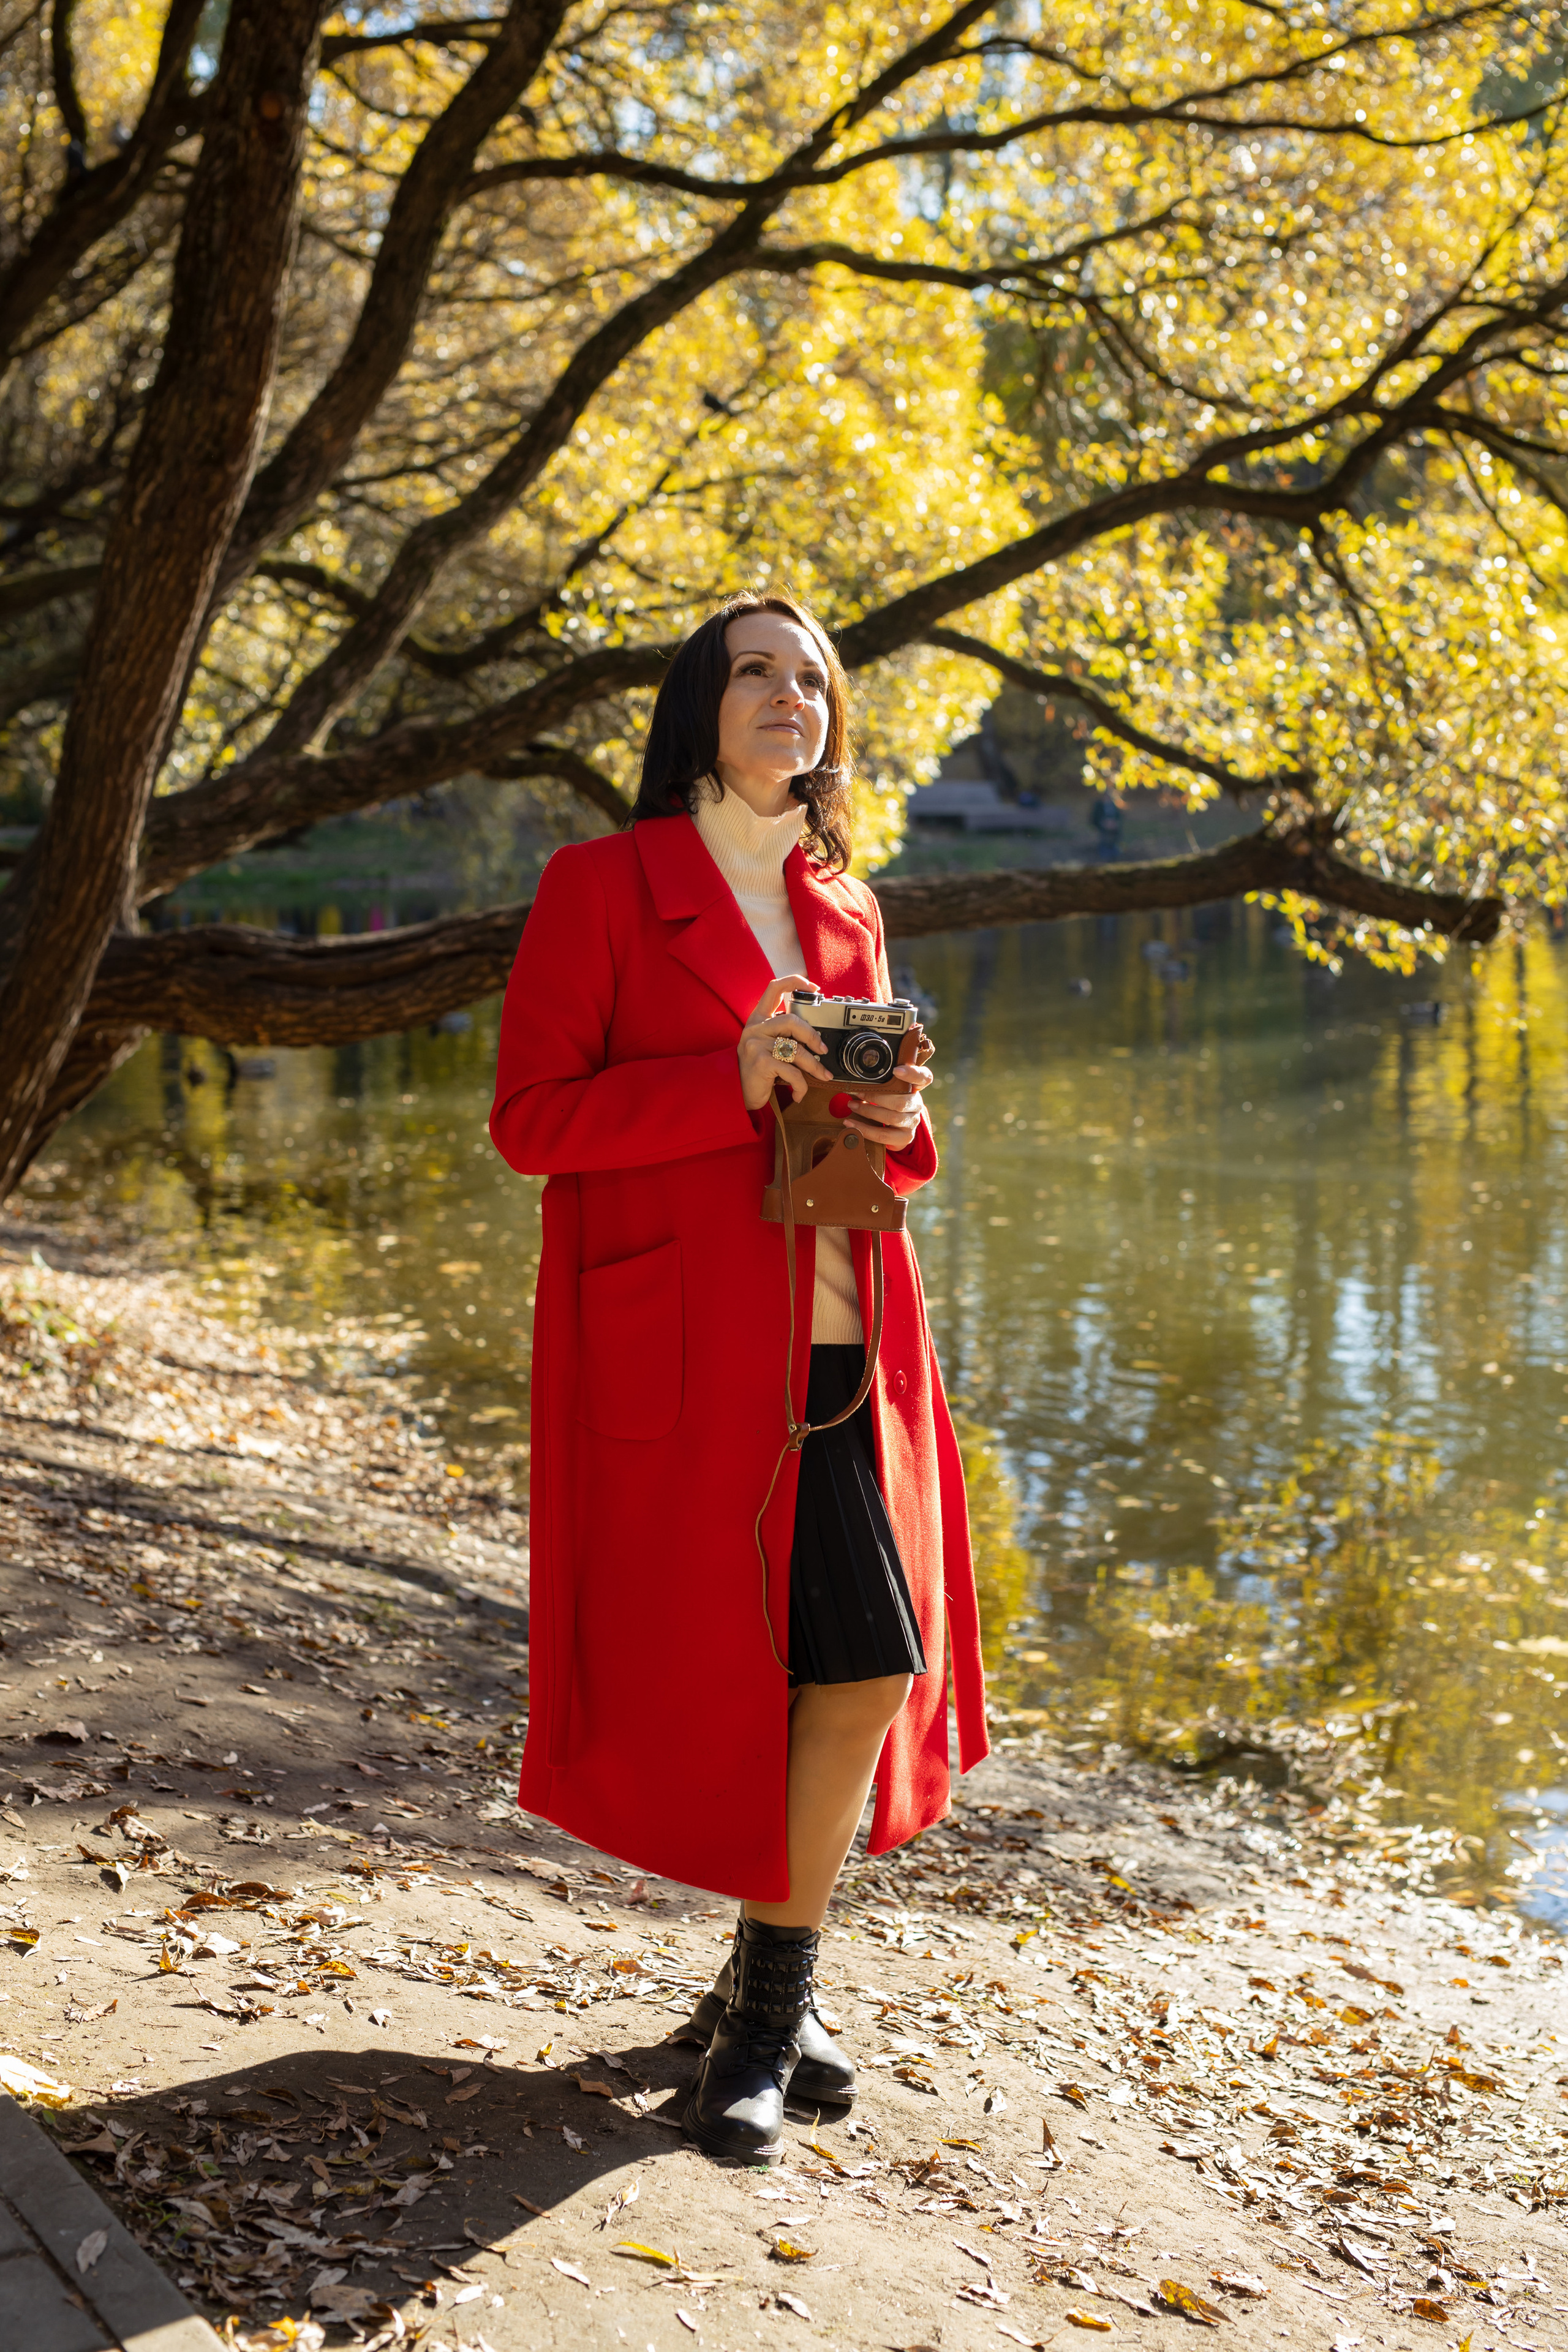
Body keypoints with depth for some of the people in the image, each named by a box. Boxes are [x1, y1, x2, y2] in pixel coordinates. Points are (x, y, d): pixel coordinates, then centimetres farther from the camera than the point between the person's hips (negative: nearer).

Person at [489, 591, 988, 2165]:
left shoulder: (845, 911, 15)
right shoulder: (601, 888, -2)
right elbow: (529, 1118, -8)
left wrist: (895, 1120, -1)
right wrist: (731, 1082, -19)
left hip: (836, 1348, 6)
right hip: (683, 1354, -5)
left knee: (868, 1666, 1)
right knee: (714, 1673, 1)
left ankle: (764, 2000, 18)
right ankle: (771, 1998, 24)